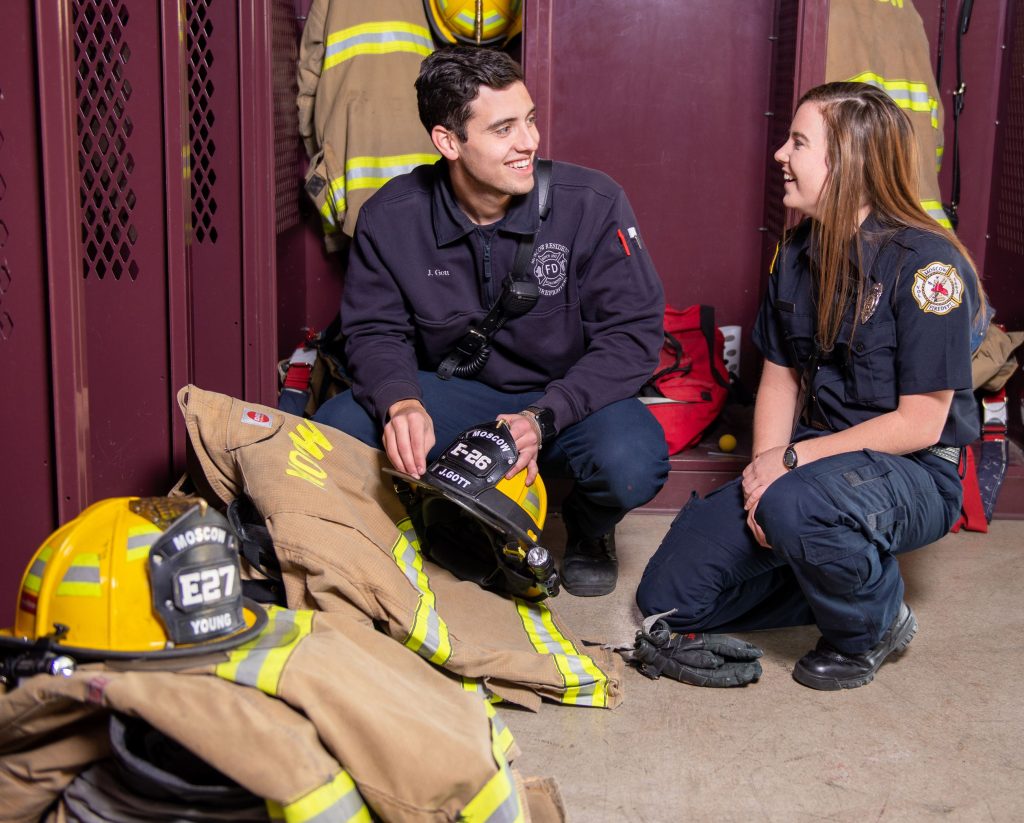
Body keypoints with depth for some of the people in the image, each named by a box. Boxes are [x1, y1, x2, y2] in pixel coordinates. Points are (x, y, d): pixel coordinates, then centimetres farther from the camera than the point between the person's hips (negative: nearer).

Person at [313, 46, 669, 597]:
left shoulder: (592, 204, -17)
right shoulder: (390, 218, -11)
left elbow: (633, 332, -15)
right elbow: (375, 331, -2)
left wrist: (543, 417, -29)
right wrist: (401, 402, -26)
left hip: (569, 398, -2)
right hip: (453, 393, 2)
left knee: (631, 464, -35)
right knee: (334, 432, -23)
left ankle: (588, 527, 7)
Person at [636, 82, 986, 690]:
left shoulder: (926, 263, -18)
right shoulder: (798, 254, 5)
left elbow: (920, 423, -19)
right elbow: (780, 377, 8)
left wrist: (791, 459, -21)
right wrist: (763, 467, -10)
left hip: (915, 474, -6)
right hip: (812, 458, 7)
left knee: (794, 506, -41)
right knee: (668, 595, -3)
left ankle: (875, 623, -8)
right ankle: (842, 574, 13)